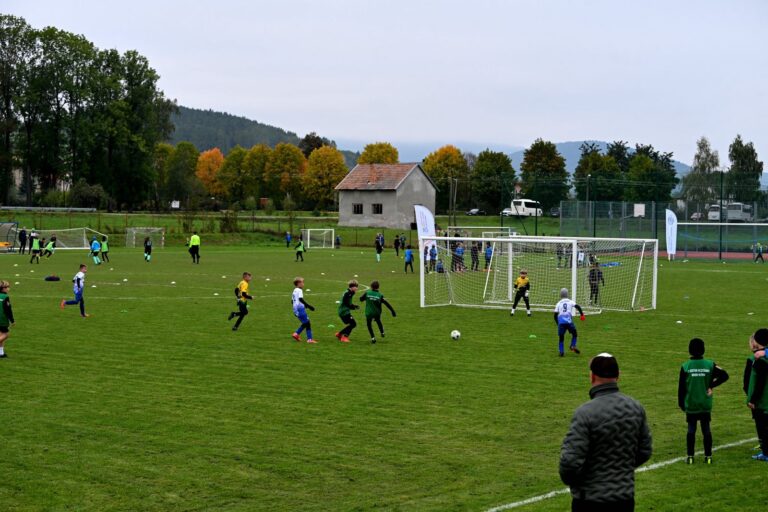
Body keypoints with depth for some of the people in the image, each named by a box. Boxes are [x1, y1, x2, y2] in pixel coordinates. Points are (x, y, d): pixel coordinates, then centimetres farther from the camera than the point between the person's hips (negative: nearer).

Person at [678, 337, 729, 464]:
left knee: (691, 430, 5)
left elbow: (681, 387, -3)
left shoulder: (685, 366, -7)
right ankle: (708, 456, 9)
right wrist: (711, 386, -2)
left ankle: (690, 456, 6)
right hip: (706, 405, 1)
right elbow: (724, 375, -9)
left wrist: (681, 404, 7)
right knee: (706, 429, 7)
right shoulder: (710, 365, -5)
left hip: (690, 405, -1)